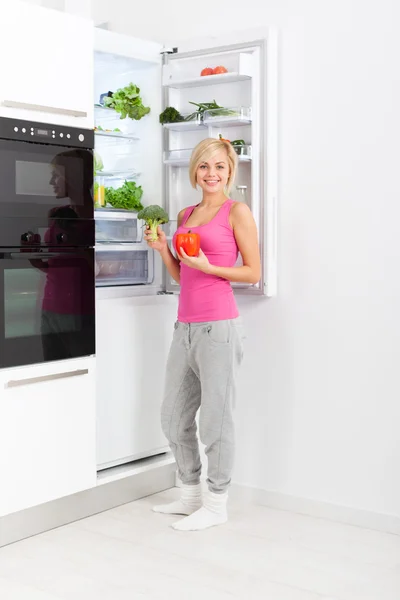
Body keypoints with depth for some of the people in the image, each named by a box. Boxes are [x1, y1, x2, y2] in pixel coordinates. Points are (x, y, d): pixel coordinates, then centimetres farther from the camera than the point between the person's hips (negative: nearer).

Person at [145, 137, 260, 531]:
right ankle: (190, 495, 30)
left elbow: (253, 273, -4)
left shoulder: (237, 211, -2)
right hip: (185, 327, 7)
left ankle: (216, 504, 16)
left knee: (215, 418, 1)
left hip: (218, 326, -7)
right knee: (174, 417, 14)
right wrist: (162, 249, 5)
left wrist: (208, 267, -14)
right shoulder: (185, 215, 16)